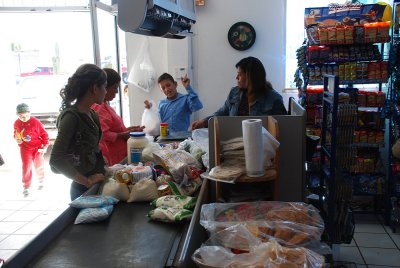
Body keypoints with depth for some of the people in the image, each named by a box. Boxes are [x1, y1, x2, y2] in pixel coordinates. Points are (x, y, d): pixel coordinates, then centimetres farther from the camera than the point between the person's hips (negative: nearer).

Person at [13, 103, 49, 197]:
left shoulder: (35, 122, -16)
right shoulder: (16, 123, -5)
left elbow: (44, 134, -10)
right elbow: (16, 133, 14)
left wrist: (45, 146, -12)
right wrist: (17, 139, -7)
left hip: (37, 148, -1)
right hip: (25, 149, 2)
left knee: (39, 166, 12)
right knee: (26, 167, -3)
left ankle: (41, 182, 37)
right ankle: (26, 188, 6)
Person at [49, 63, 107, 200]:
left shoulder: (92, 114, 7)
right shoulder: (71, 116, -18)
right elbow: (56, 159, -25)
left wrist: (101, 173, -5)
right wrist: (87, 182, -20)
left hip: (96, 184, 7)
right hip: (83, 189, -7)